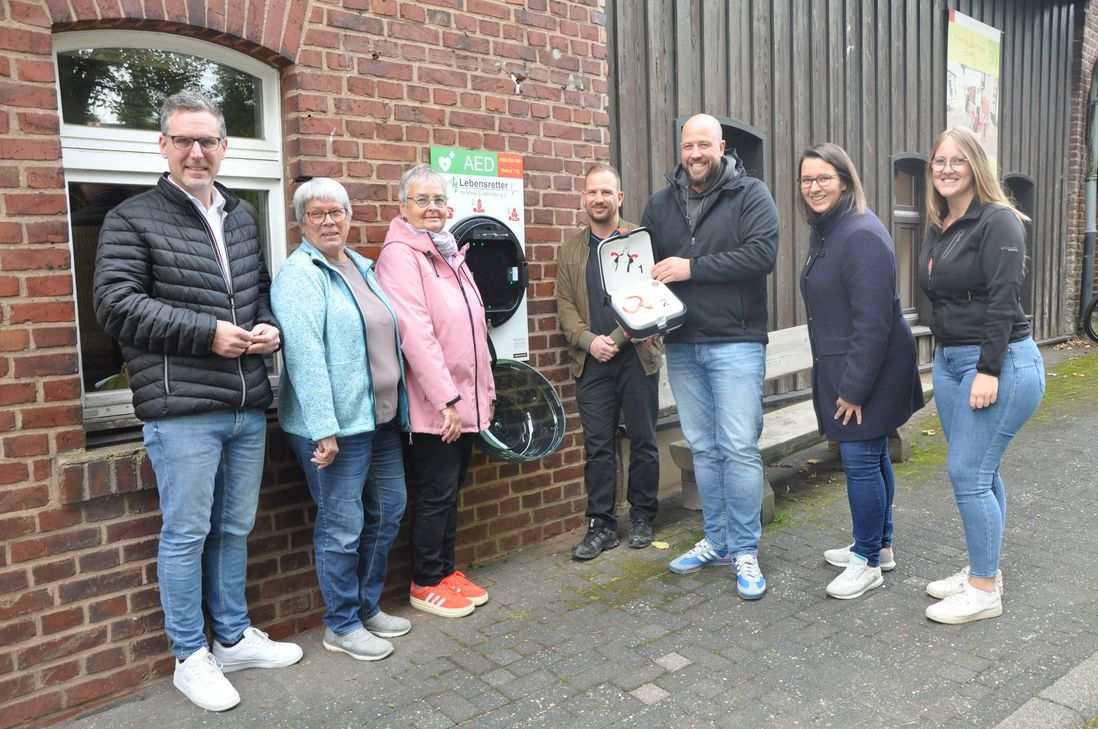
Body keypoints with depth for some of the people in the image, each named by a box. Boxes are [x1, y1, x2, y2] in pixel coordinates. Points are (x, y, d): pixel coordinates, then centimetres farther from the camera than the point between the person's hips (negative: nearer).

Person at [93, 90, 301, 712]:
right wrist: (209, 332, -16)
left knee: (236, 529, 17)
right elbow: (117, 303, -10)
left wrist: (270, 327, 1)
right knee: (187, 535, 4)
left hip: (248, 405, 6)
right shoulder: (133, 219, -2)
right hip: (182, 410, -5)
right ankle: (191, 657, 21)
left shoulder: (242, 218, 16)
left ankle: (235, 637, 33)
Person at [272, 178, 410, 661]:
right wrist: (324, 429, -26)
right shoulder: (300, 275, -12)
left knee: (388, 511, 17)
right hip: (336, 424, -9)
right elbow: (305, 355, -21)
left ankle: (368, 607, 34)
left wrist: (397, 406, 20)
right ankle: (341, 626, 20)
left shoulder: (361, 266, 13)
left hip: (380, 417, 9)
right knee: (343, 525, 1)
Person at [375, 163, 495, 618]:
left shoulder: (450, 254, 15)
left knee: (450, 491, 17)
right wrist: (447, 398, -22)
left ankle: (446, 571, 30)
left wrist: (485, 391, 17)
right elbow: (415, 333, -21)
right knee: (435, 495, 2)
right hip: (433, 406, -8)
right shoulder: (400, 254, -12)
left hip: (465, 400, 8)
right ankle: (425, 584, 18)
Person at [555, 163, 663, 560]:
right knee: (597, 446, 4)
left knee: (643, 441, 7)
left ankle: (642, 517, 23)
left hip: (638, 355, -1)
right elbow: (565, 305, 6)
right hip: (592, 361, 2)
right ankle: (601, 525, 13)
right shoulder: (570, 251, 11)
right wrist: (588, 340, -10)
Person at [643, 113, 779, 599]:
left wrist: (692, 268, -17)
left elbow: (762, 253, -16)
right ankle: (716, 542, 25)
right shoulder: (661, 203, 12)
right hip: (681, 346, 5)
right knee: (703, 449, 12)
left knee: (739, 448, -4)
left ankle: (745, 552, 9)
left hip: (735, 344, -4)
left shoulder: (750, 195, -2)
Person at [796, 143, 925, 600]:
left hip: (870, 371, -10)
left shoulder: (862, 235, -19)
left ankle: (869, 562, 12)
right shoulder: (825, 232, 12)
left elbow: (872, 322, -23)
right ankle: (878, 546, 31)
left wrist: (855, 387, -22)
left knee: (861, 459, -3)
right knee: (871, 456, 18)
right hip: (841, 367, 10)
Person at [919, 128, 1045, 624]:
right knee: (980, 474, 15)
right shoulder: (937, 227, 13)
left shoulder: (997, 221, -11)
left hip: (999, 363, -8)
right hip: (949, 360, 8)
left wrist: (988, 371, -22)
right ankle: (984, 571, 26)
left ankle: (984, 591, 6)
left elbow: (1002, 301, -18)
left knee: (968, 474, -7)